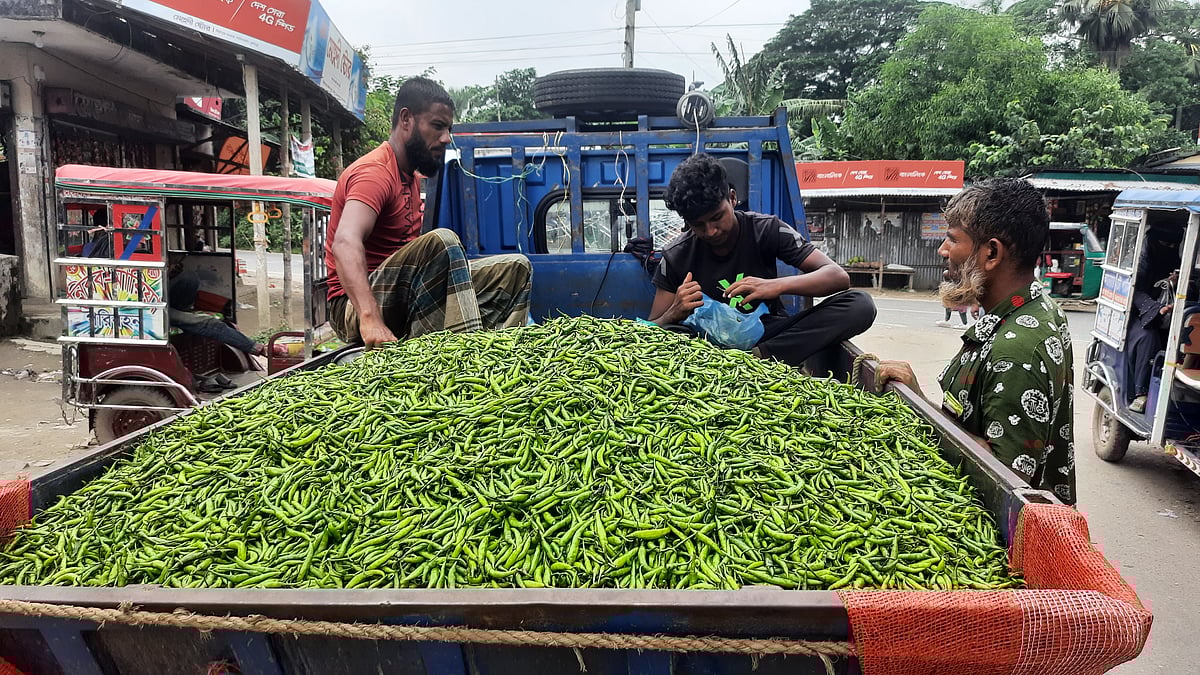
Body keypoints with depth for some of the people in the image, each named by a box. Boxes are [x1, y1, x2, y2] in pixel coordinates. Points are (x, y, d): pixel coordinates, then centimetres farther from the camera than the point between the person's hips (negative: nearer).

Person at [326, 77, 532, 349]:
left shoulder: (410, 177, 18)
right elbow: (345, 243, -32)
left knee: (514, 267, 1)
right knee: (442, 240, -34)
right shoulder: (374, 172, -15)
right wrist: (370, 319, -47)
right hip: (353, 309, -9)